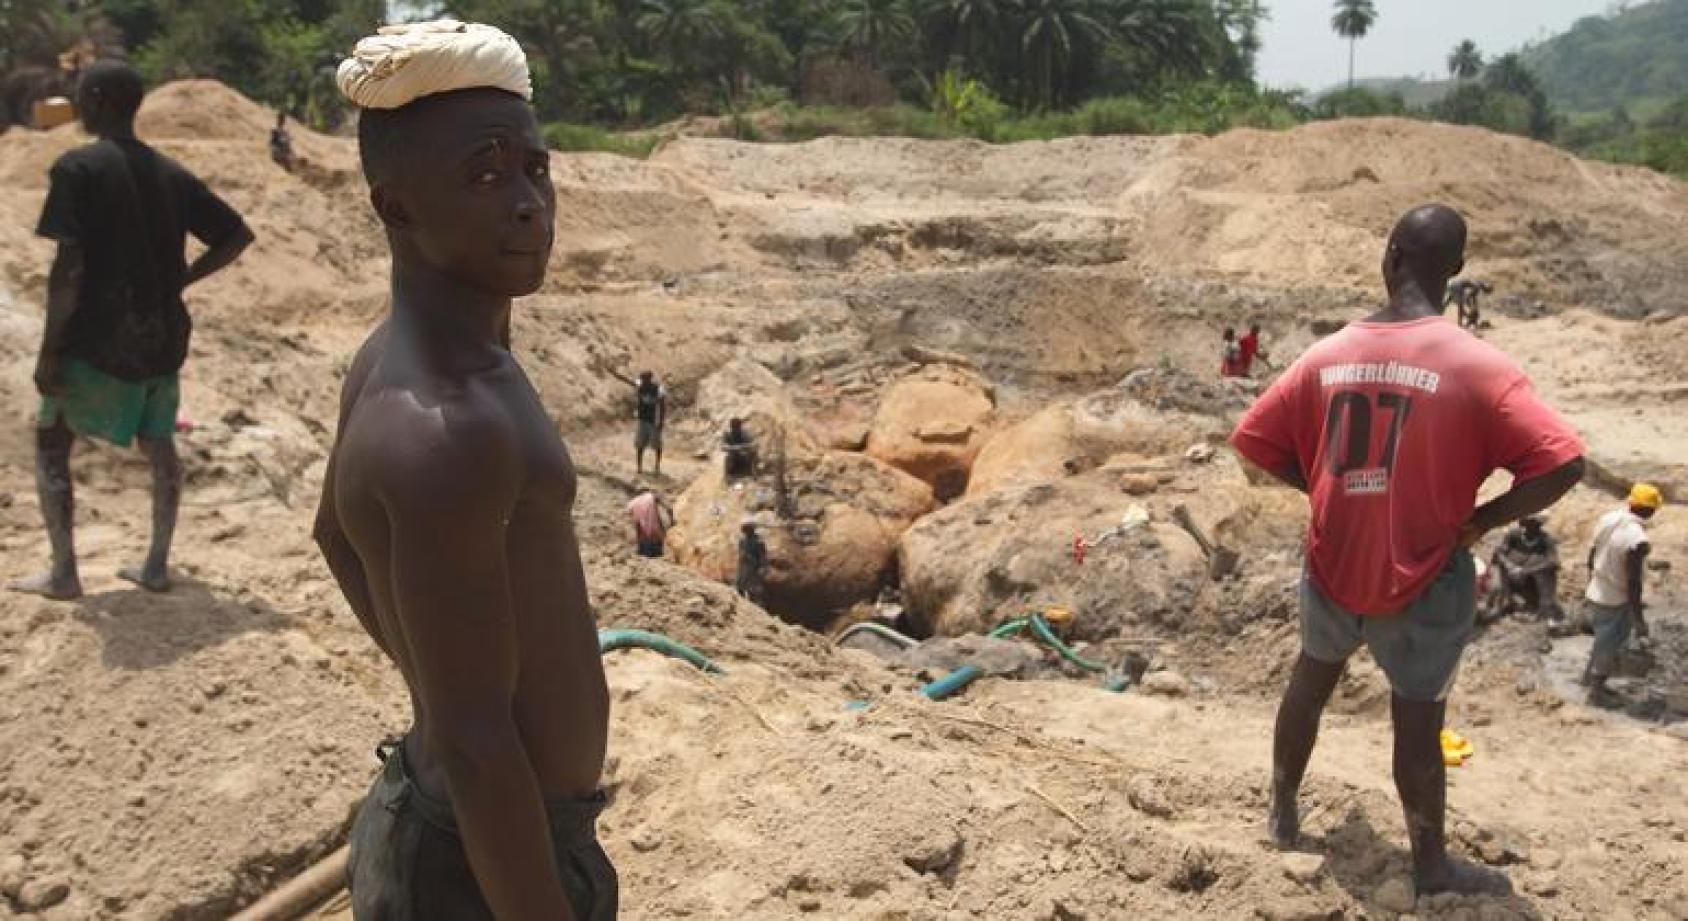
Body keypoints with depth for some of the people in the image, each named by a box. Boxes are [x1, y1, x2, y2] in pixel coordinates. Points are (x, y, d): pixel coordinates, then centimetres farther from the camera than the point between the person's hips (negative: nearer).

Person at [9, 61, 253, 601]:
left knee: (51, 443, 9)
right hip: (162, 336, 5)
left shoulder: (78, 168, -11)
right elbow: (237, 236, 9)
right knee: (158, 444, 16)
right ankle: (157, 566, 18)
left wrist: (49, 348, -13)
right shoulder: (171, 174, 7)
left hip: (99, 336, -5)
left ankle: (63, 573, 7)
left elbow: (69, 264, -17)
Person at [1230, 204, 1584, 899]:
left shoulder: (1327, 355, -5)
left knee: (1310, 682, 25)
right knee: (1418, 723, 10)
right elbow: (1562, 465, -22)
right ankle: (1431, 867, 27)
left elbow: (1254, 442, 1)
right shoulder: (1477, 366, -16)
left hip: (1333, 567, 4)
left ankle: (1284, 814, 41)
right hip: (1423, 579, -3)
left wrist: (1332, 488, 8)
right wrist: (1479, 520, -9)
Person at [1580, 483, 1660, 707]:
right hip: (1615, 602, -7)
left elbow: (1591, 558, 7)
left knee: (1605, 642, 28)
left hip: (1596, 594, 7)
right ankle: (1597, 692, 27)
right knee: (1609, 648, 12)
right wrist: (1639, 619, -14)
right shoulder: (1638, 540, -29)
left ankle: (1590, 676, 43)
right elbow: (1633, 583, -24)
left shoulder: (1608, 519, -5)